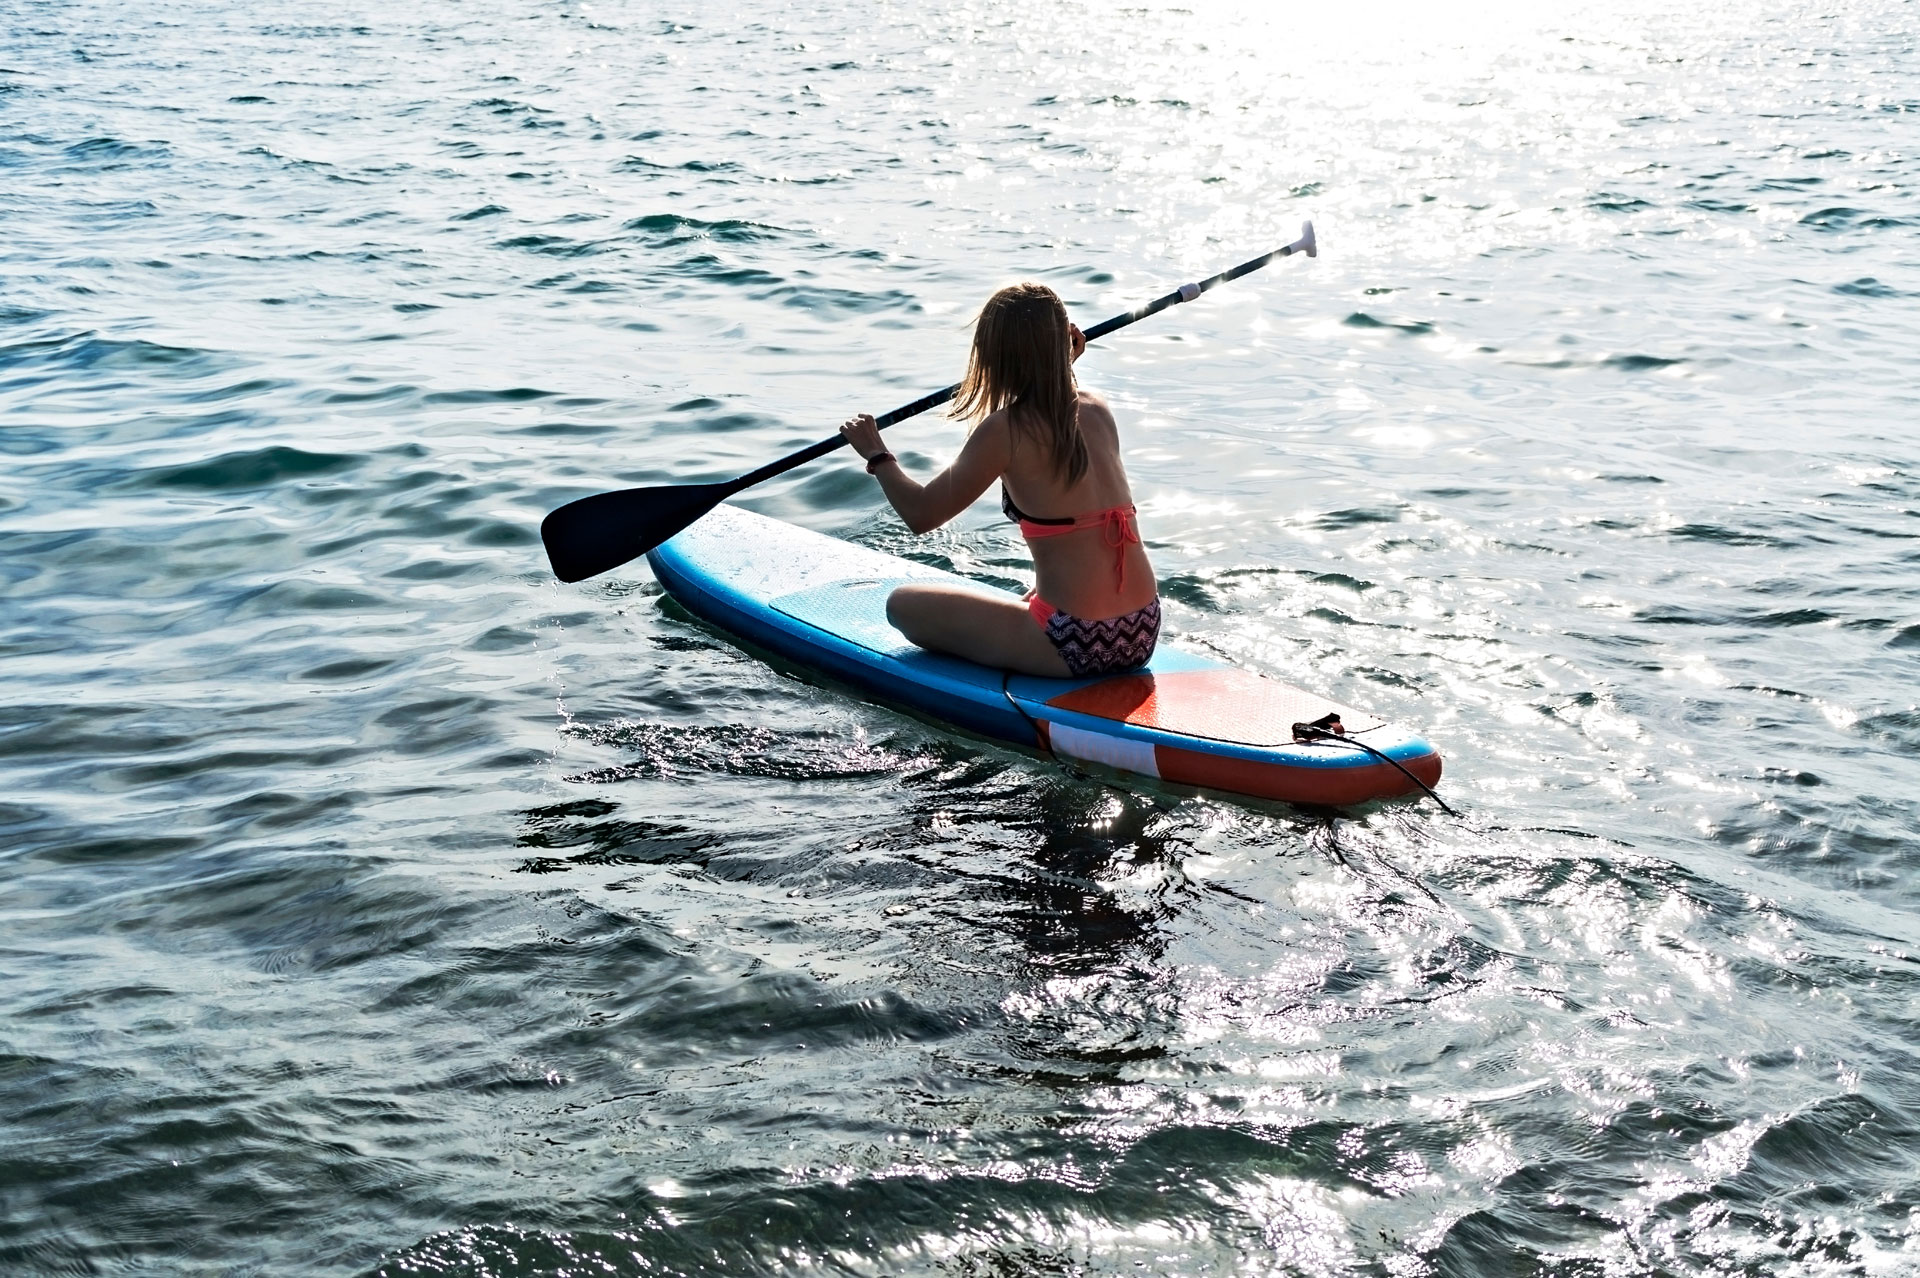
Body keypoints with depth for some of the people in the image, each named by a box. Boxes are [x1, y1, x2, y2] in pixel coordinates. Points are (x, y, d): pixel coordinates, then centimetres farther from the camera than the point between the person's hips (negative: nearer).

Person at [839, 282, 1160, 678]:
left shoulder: (1005, 431, -13)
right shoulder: (1097, 410, 5)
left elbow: (921, 514, -4)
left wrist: (877, 455, 11)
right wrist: (1061, 364, 33)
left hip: (1079, 644, -8)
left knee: (904, 605, 5)